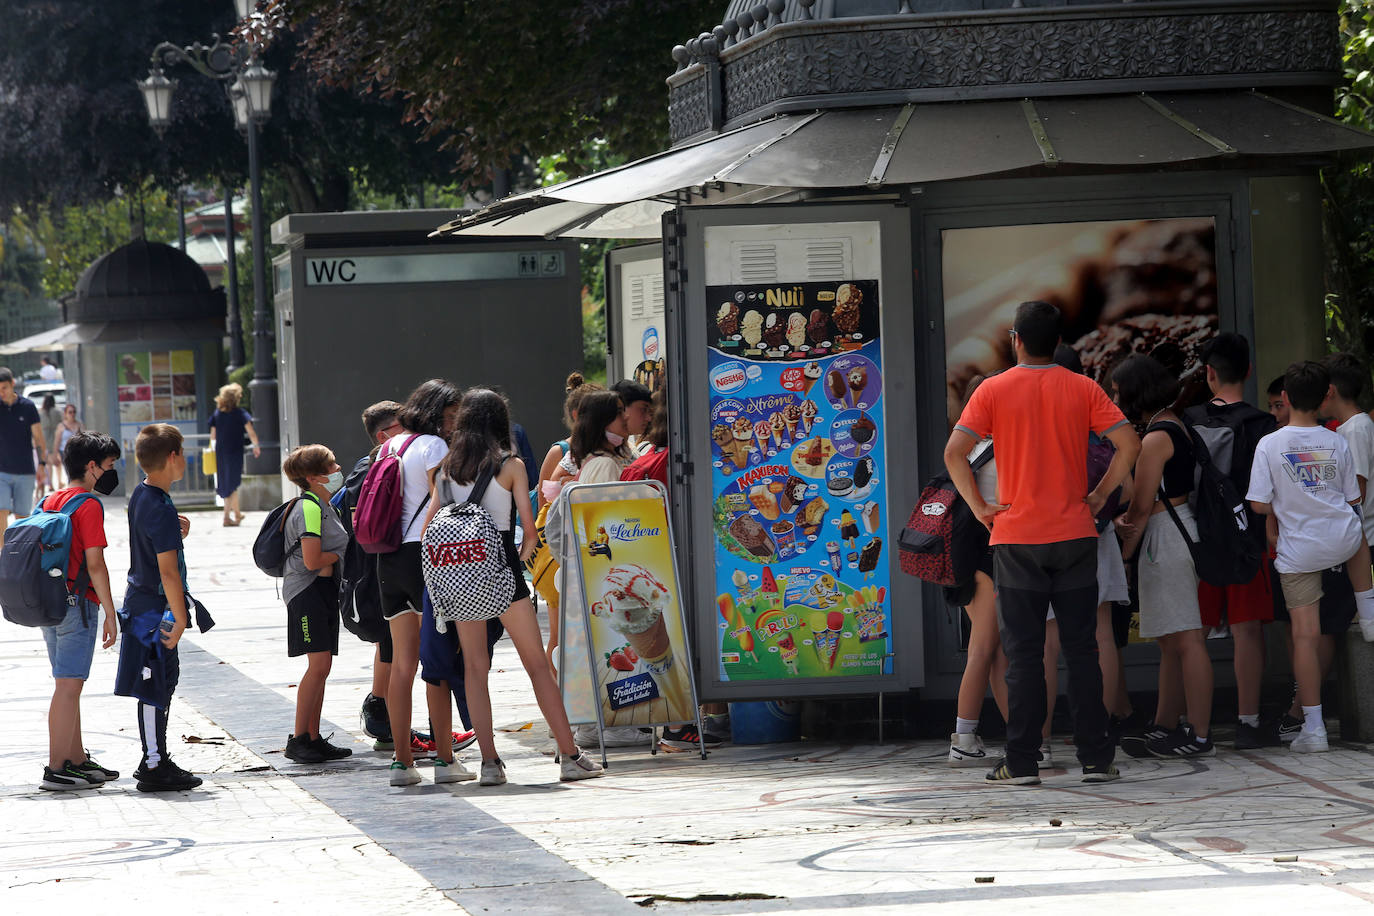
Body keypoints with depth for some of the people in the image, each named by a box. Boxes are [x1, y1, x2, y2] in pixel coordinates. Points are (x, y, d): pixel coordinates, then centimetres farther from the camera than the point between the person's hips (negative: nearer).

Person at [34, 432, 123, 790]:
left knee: (69, 684, 15)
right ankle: (56, 769, -6)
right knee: (68, 686, -6)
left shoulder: (49, 502, 13)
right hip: (78, 604, -9)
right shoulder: (89, 505, -12)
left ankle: (77, 760, 21)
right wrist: (110, 613, -11)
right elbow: (95, 565, -16)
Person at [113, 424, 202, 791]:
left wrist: (176, 530, 6)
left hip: (140, 601, 10)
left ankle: (155, 759, 21)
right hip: (156, 608, -10)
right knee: (156, 686, -4)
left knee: (162, 683, 15)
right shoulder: (161, 509, -21)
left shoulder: (140, 495, 9)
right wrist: (180, 619, -21)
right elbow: (168, 570, -23)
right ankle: (154, 766, 0)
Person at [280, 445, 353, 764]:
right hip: (307, 591, -10)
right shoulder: (309, 507, -16)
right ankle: (298, 740, -9)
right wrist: (340, 553, -5)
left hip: (324, 590, 10)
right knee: (318, 665, -13)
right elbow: (312, 561, -21)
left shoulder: (322, 505, 16)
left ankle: (314, 738, 12)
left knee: (321, 666, 8)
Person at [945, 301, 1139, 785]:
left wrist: (980, 507, -1)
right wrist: (1098, 496, 3)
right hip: (1075, 536, 1)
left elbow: (954, 452, -10)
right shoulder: (1083, 389, 2)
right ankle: (1095, 758, 5)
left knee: (1023, 653, 2)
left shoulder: (994, 390, -2)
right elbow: (1129, 444, -6)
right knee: (1082, 649, 6)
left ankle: (1022, 763, 1)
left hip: (1016, 538, -1)